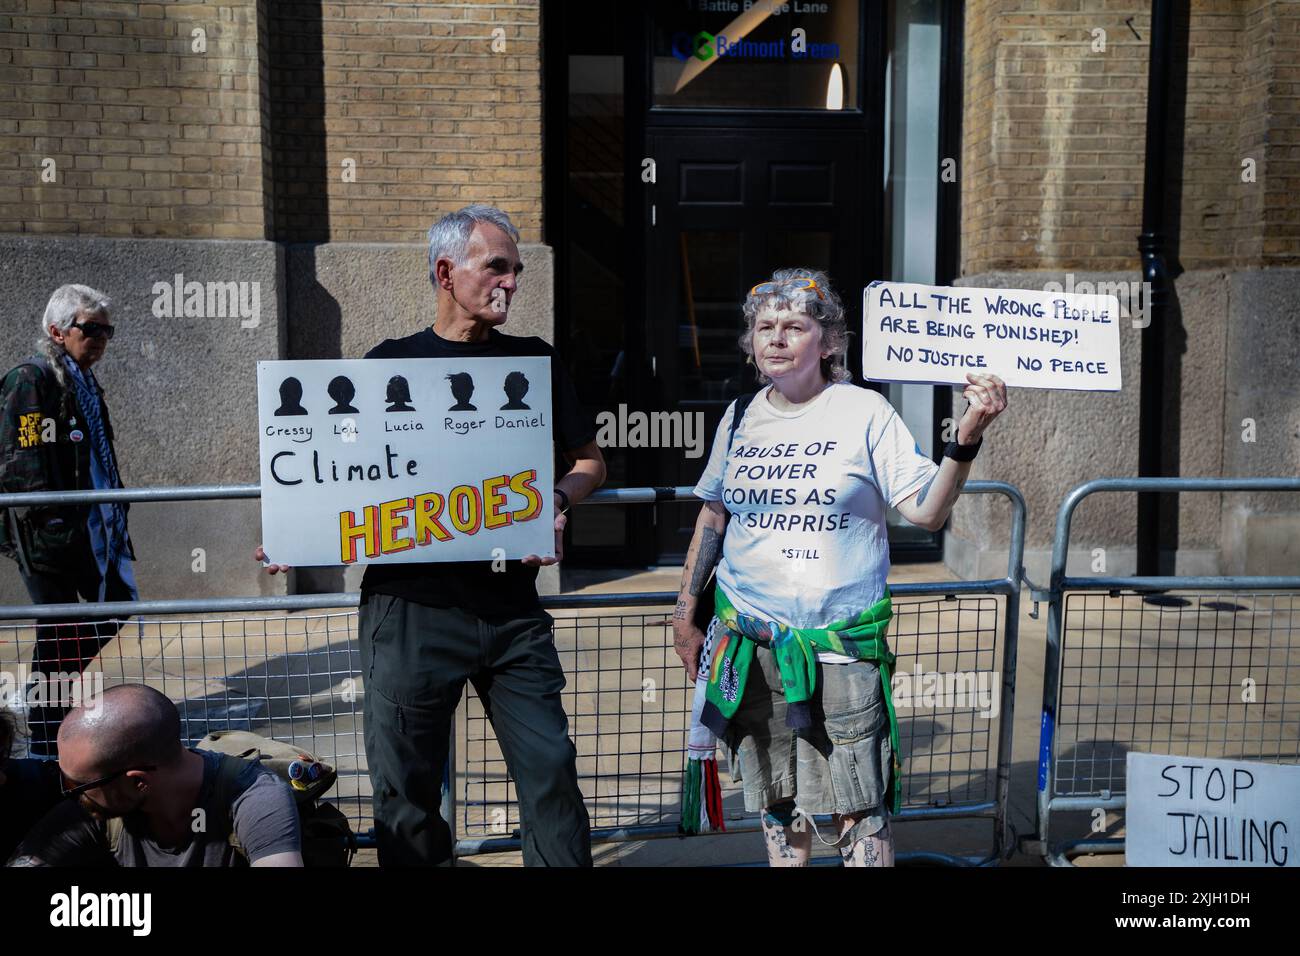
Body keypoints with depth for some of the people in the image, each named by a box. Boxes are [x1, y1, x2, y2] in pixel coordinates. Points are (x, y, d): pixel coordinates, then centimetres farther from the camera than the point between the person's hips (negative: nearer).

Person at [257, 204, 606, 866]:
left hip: (510, 606, 1)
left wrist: (554, 503, -6)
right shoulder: (389, 363, 7)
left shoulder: (534, 362, 11)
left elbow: (589, 461, 15)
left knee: (551, 771, 0)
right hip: (409, 605, -1)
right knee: (406, 791, 7)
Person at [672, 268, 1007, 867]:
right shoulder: (740, 418, 7)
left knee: (856, 811, -2)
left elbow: (926, 511, -10)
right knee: (777, 804, 15)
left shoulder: (864, 412, -5)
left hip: (839, 646, -4)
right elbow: (712, 518, 17)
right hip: (748, 647, 4)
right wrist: (685, 615, 17)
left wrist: (966, 439, -25)